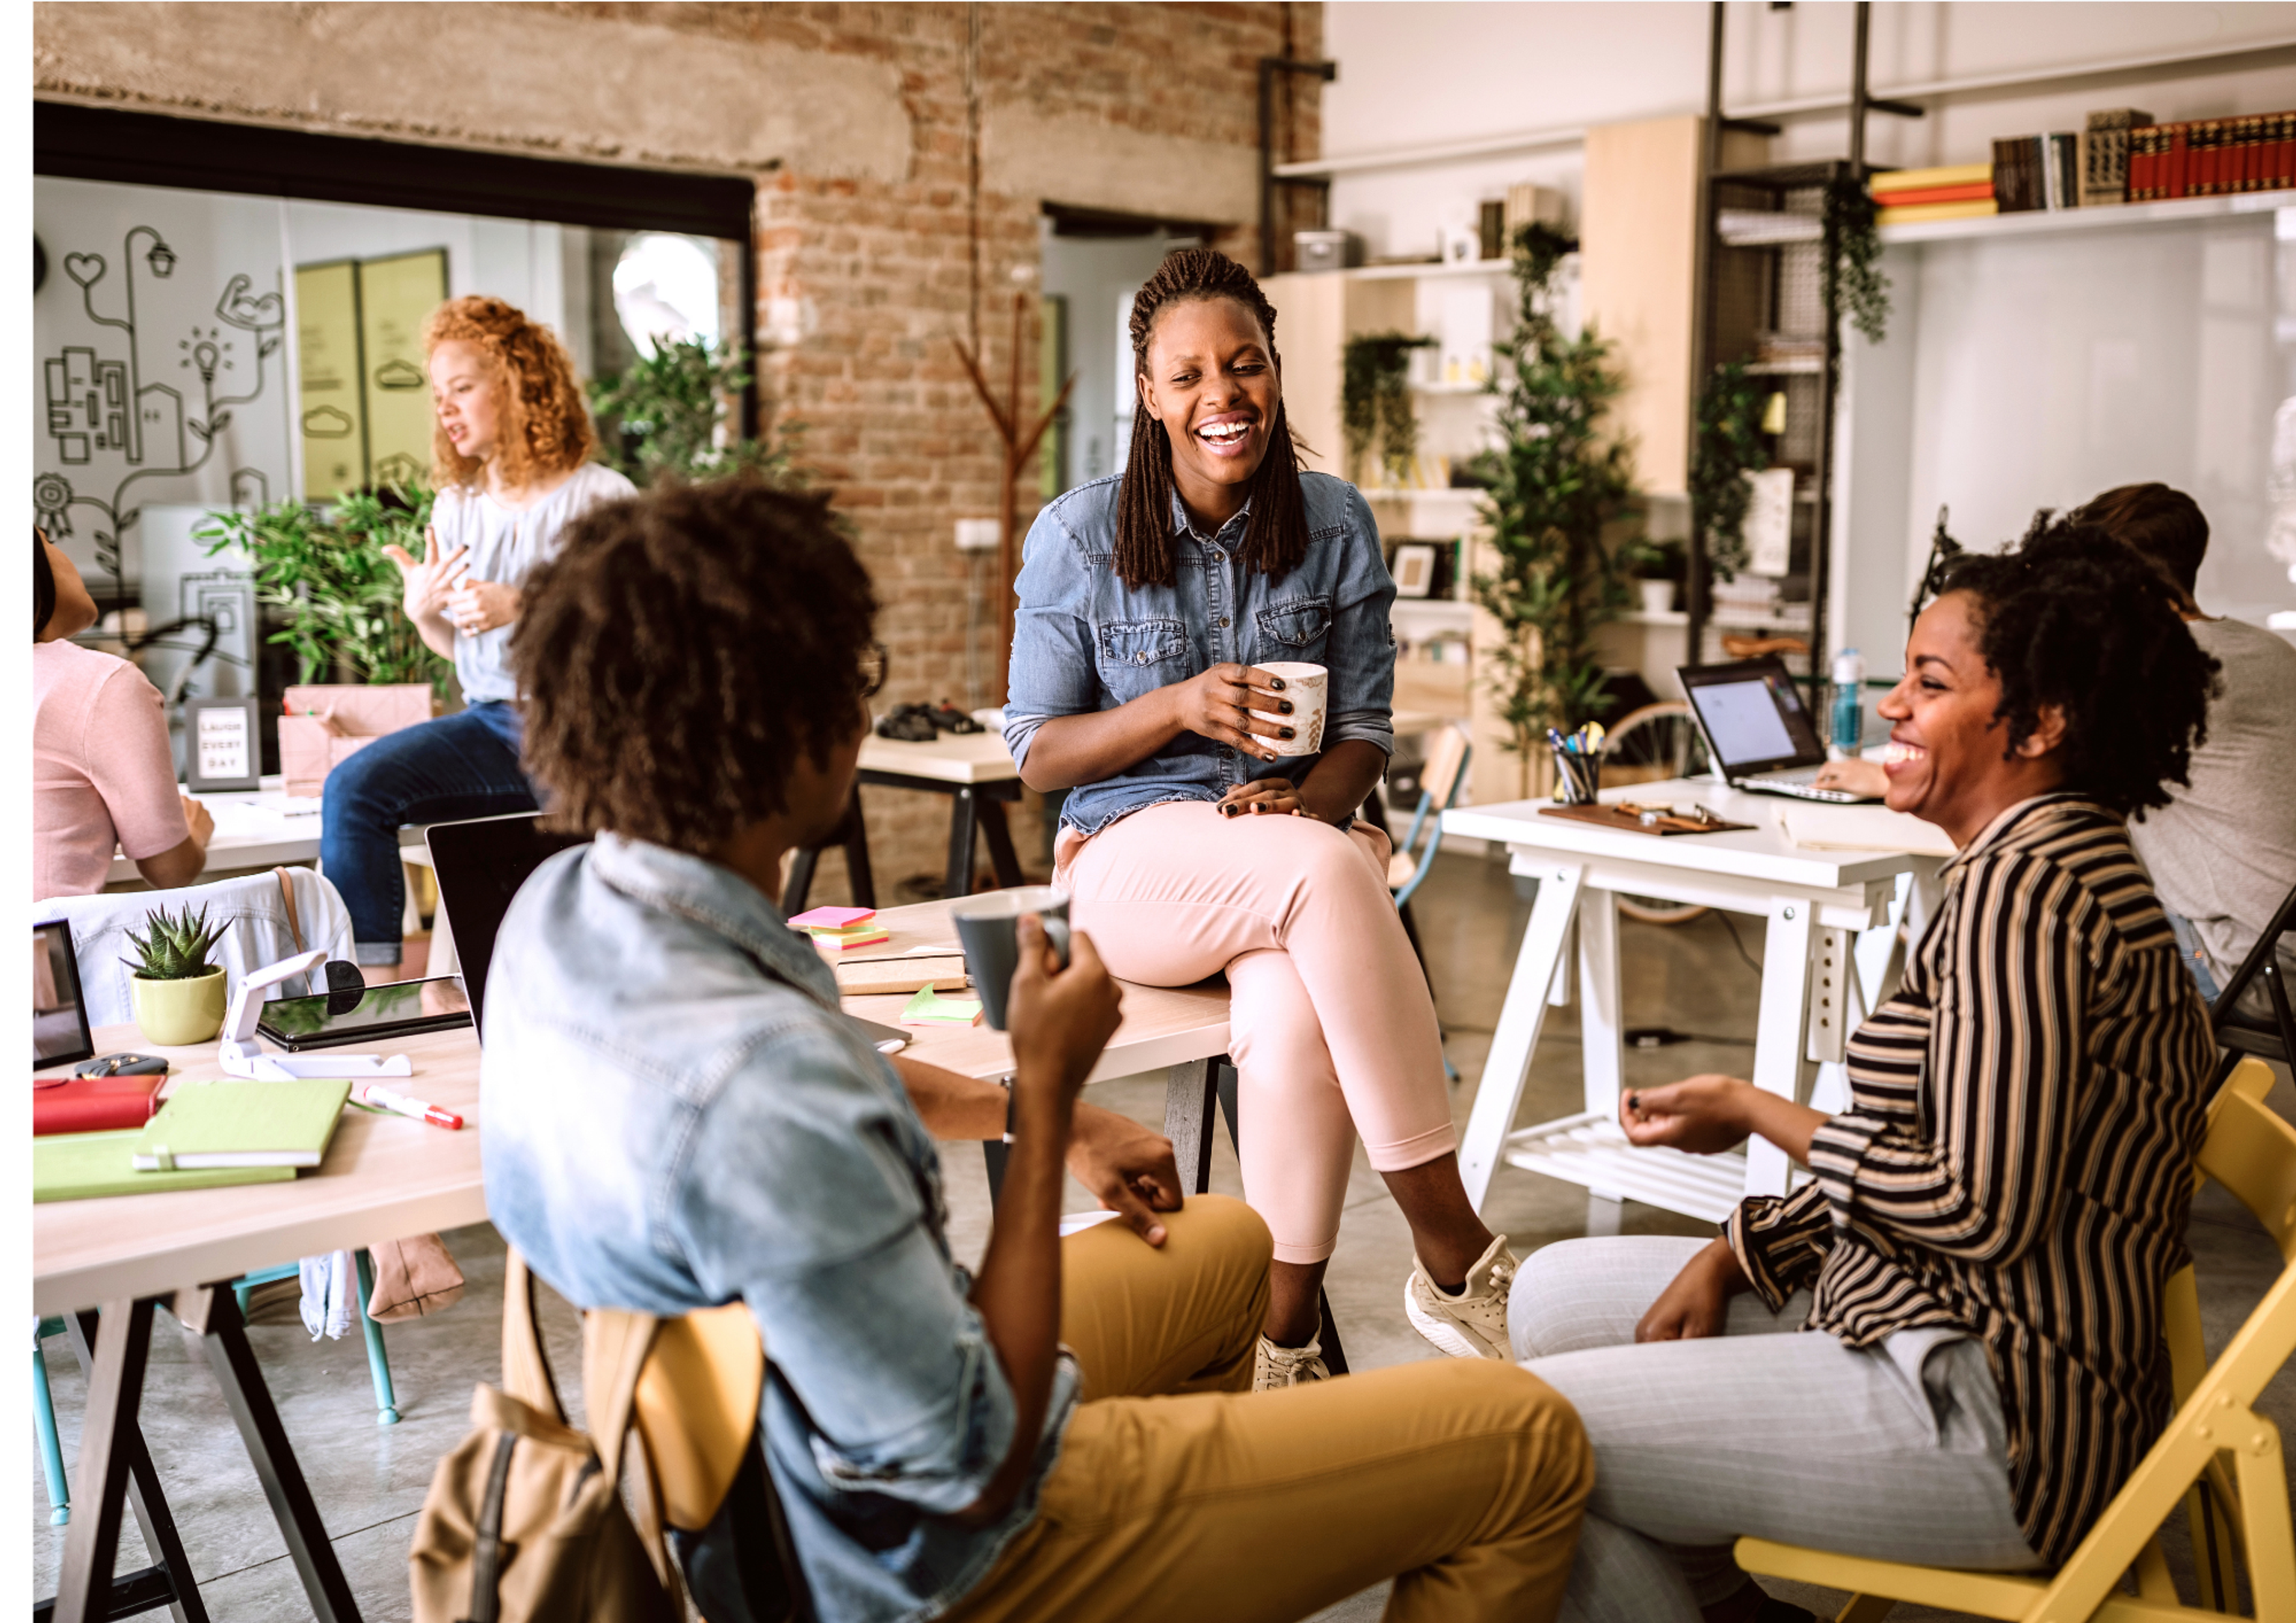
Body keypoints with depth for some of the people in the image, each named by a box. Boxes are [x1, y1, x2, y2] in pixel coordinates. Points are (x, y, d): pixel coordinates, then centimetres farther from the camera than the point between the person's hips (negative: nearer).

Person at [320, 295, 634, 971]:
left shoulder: (599, 498, -2)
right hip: (490, 726, 5)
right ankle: (371, 978, -16)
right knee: (354, 787, -18)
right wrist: (422, 611, -1)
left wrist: (518, 605, -18)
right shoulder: (455, 507, 15)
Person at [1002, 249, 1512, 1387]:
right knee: (1326, 870, -36)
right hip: (1136, 855, -2)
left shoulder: (1335, 524, 7)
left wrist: (1309, 797, -16)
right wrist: (1183, 706, -15)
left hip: (1301, 841, 2)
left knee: (1293, 1021, -36)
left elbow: (1364, 731, 7)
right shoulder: (1080, 536, 0)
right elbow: (1036, 755, 1)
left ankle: (1286, 1338, -22)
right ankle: (1455, 1254, -31)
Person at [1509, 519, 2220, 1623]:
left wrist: (1754, 1112, -11)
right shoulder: (2048, 867, 13)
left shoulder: (2025, 885, -20)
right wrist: (1731, 1255, 5)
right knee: (1557, 1293, 16)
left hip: (1997, 1426, -11)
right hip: (1960, 1343, 11)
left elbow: (1978, 1210, -24)